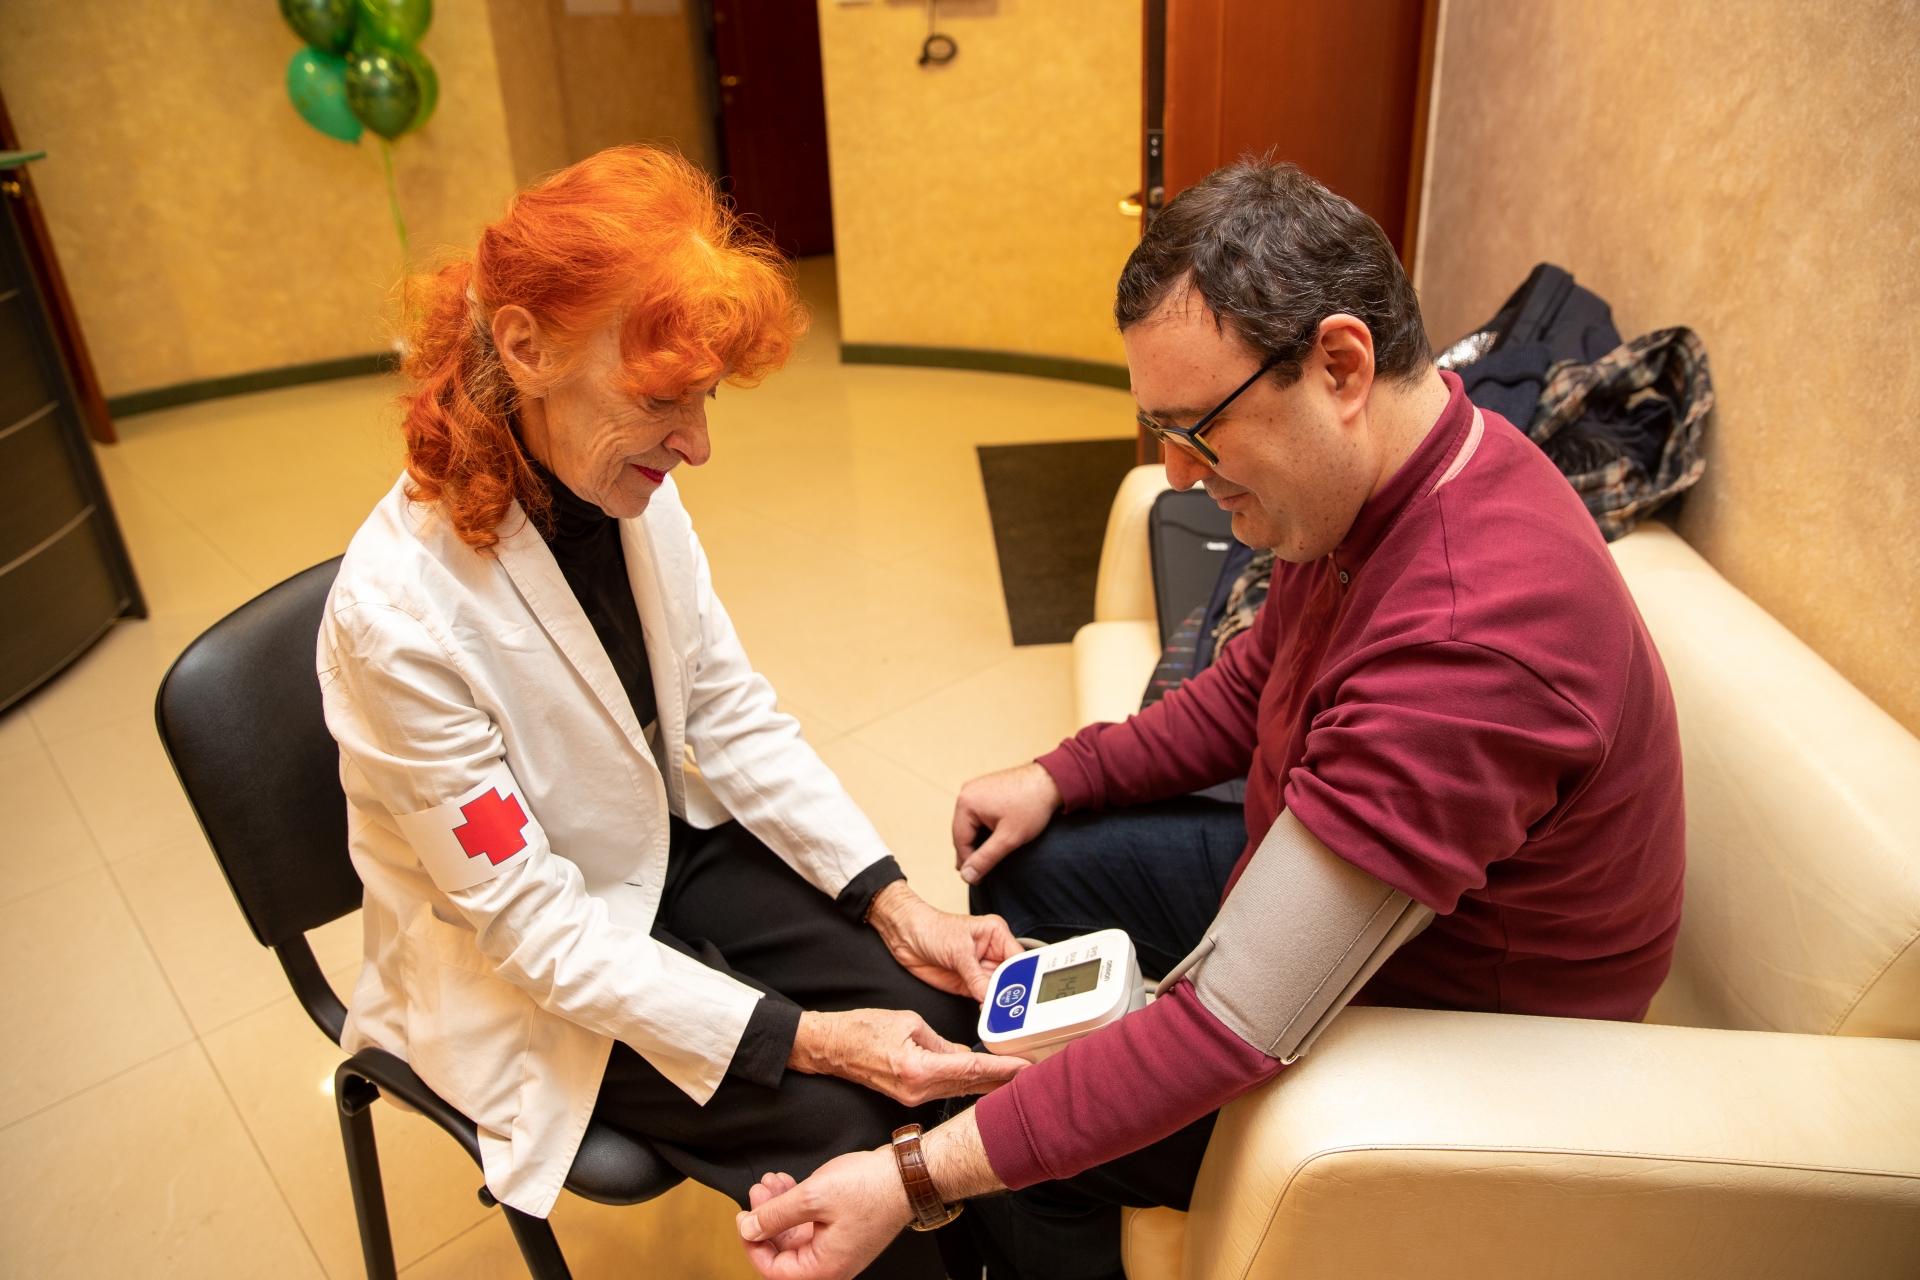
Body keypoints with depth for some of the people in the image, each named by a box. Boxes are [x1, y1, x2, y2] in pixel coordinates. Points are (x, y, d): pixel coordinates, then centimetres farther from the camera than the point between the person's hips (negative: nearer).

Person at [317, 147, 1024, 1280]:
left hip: (672, 847, 6)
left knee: (958, 1008, -5)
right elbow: (532, 925, -24)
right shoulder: (400, 613, -30)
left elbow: (734, 719, -3)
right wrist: (805, 1038, -26)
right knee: (845, 1129, -16)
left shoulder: (631, 493, -12)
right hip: (520, 971, -5)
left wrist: (896, 906, -11)